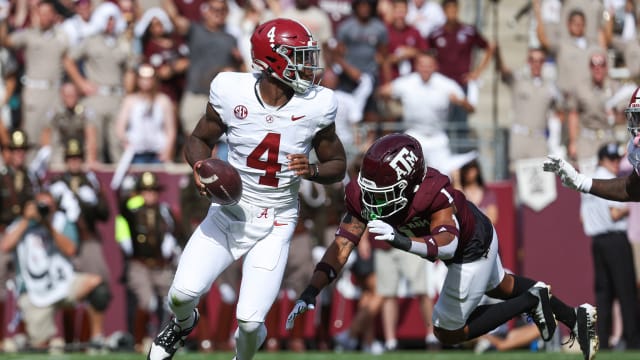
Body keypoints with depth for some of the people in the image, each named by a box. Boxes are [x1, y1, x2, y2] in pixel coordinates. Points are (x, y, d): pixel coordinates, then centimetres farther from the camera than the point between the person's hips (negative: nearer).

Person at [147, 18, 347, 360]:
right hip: (228, 213, 0)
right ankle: (183, 323, 29)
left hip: (274, 225, 0)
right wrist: (200, 166, -19)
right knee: (182, 293, -11)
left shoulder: (315, 106, -12)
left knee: (250, 320, -11)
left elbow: (337, 165, 2)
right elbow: (198, 140, 3)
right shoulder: (232, 93, -14)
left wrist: (313, 169, -21)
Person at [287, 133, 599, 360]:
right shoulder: (363, 195, -25)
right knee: (498, 286, 33)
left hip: (473, 251, -8)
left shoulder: (434, 194, -44)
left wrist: (401, 240, -73)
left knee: (448, 333, 5)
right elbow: (342, 244, -25)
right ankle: (575, 316, 48)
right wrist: (311, 292, -35)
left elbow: (447, 245, -57)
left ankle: (530, 301, 12)